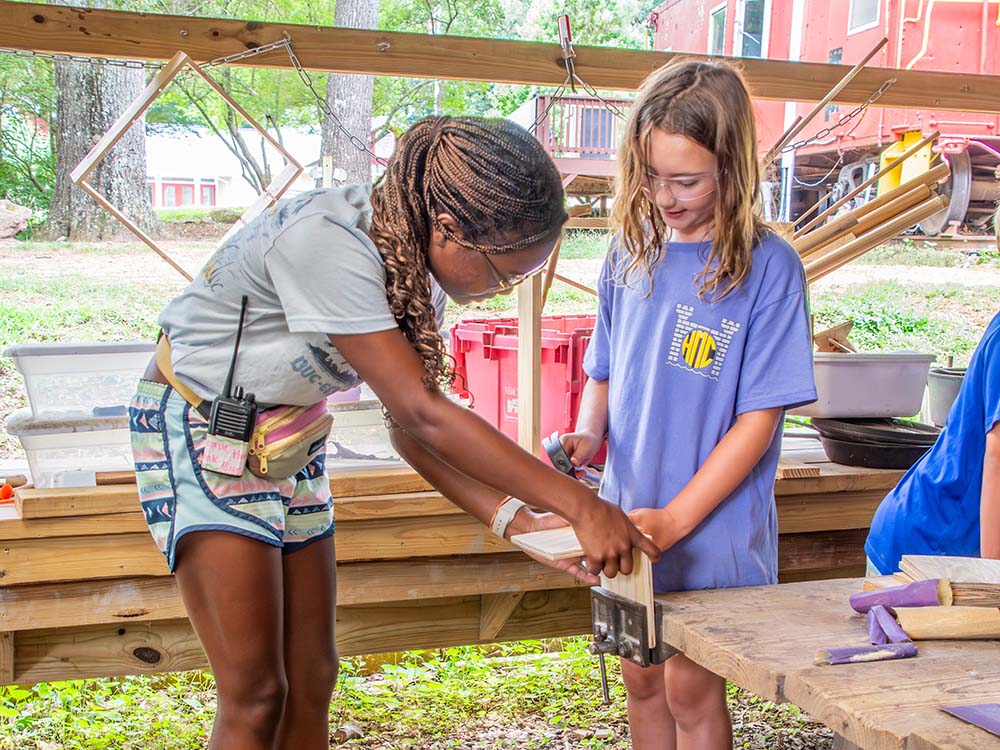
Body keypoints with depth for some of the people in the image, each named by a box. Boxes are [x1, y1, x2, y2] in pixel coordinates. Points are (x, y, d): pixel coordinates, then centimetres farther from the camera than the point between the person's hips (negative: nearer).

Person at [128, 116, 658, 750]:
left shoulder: (416, 256, -7)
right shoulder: (326, 241, -32)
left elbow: (412, 428, -3)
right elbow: (423, 414, -33)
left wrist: (509, 514, -14)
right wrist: (581, 505, -30)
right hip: (198, 430, -7)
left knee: (311, 681, 8)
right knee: (255, 696, -7)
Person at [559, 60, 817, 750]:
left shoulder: (767, 266, -13)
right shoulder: (630, 252, 3)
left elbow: (759, 418, -14)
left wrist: (674, 519, -18)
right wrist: (588, 434, -7)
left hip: (713, 526, -5)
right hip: (627, 518, 5)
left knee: (690, 687, 6)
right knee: (642, 679, 17)